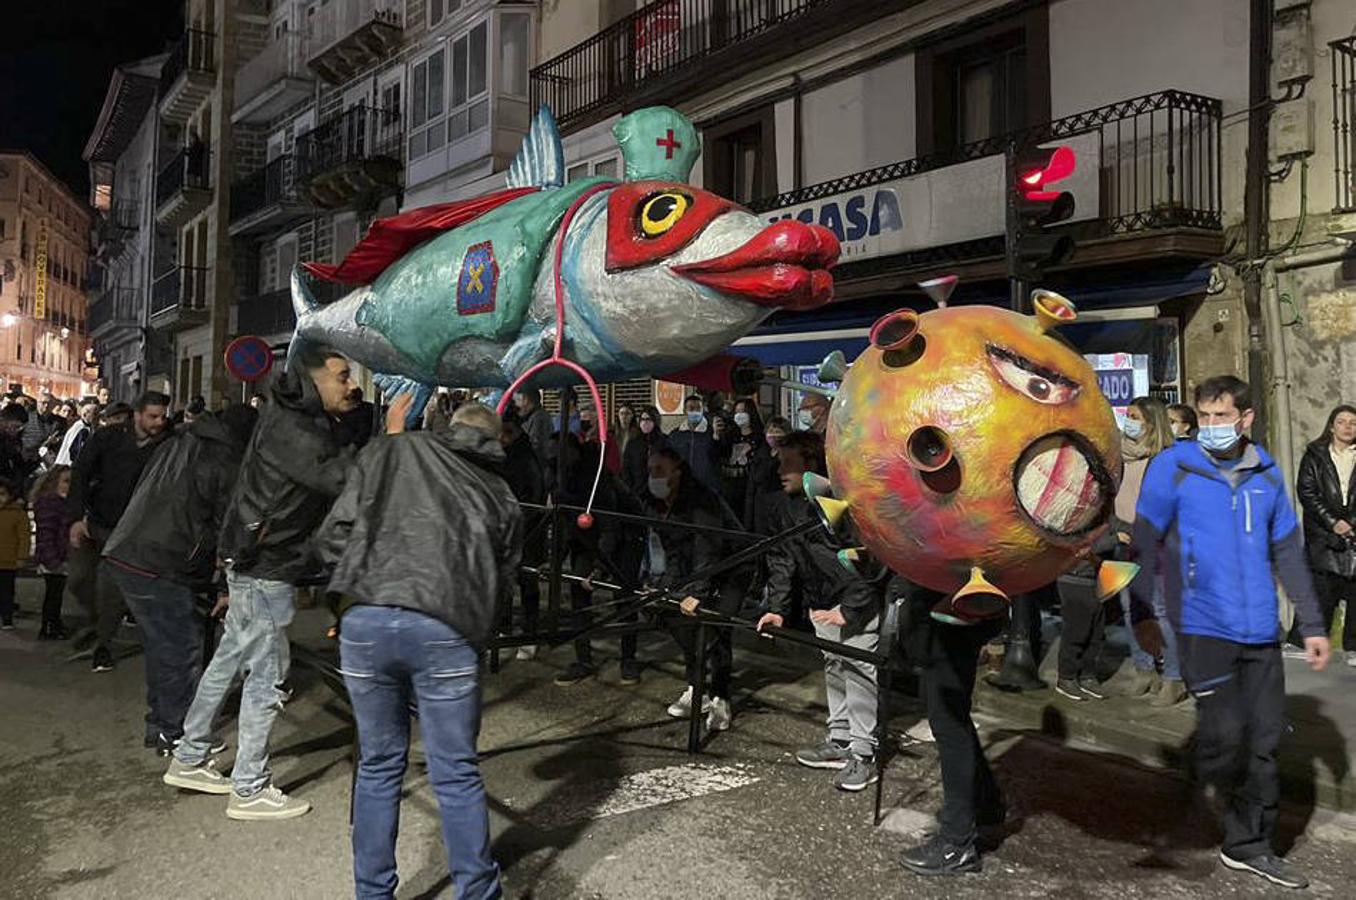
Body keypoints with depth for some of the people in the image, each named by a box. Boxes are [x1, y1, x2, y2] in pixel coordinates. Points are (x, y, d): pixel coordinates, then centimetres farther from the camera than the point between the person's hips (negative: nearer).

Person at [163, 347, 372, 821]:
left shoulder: (304, 422, 9)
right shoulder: (288, 430, -22)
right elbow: (342, 478, -31)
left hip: (256, 563, 10)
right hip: (265, 569, -10)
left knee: (230, 659, 19)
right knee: (267, 674, -2)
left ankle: (188, 760, 33)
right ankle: (250, 791, 9)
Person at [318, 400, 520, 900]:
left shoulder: (394, 451, 16)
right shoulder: (502, 499, 20)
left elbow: (335, 533, 10)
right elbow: (502, 582, 17)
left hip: (365, 621, 1)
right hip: (446, 633, 0)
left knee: (379, 765, 16)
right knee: (456, 775, 10)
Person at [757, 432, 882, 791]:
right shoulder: (787, 503, 1)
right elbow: (781, 557, 7)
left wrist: (848, 610, -23)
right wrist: (776, 607, 0)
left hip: (858, 601, -7)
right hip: (821, 603, 8)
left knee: (859, 671, -8)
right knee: (833, 669, 14)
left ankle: (863, 754, 0)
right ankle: (839, 741, 26)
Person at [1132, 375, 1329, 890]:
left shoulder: (1266, 474, 9)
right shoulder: (1173, 467, -4)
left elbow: (1288, 553, 15)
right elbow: (1145, 545, -5)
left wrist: (1312, 625, 14)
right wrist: (1143, 617, -10)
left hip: (1260, 632, 5)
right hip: (1203, 626, -5)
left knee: (1264, 740, 9)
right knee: (1226, 734, -13)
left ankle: (1249, 846, 26)